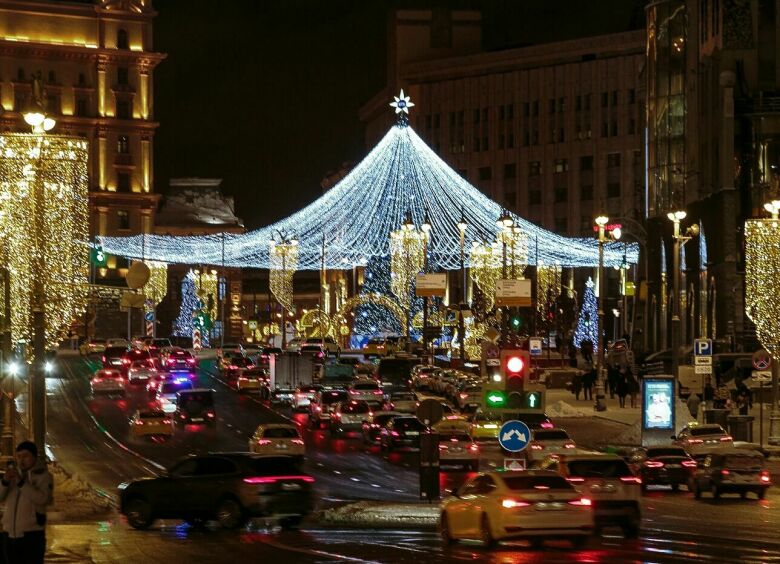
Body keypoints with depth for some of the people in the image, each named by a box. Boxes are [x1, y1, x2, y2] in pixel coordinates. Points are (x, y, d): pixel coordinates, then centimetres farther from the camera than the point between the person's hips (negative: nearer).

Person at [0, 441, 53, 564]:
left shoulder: (43, 476, -5)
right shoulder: (13, 473, 11)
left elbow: (44, 499, -21)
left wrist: (21, 482, -25)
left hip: (32, 534, -6)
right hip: (11, 534, 6)